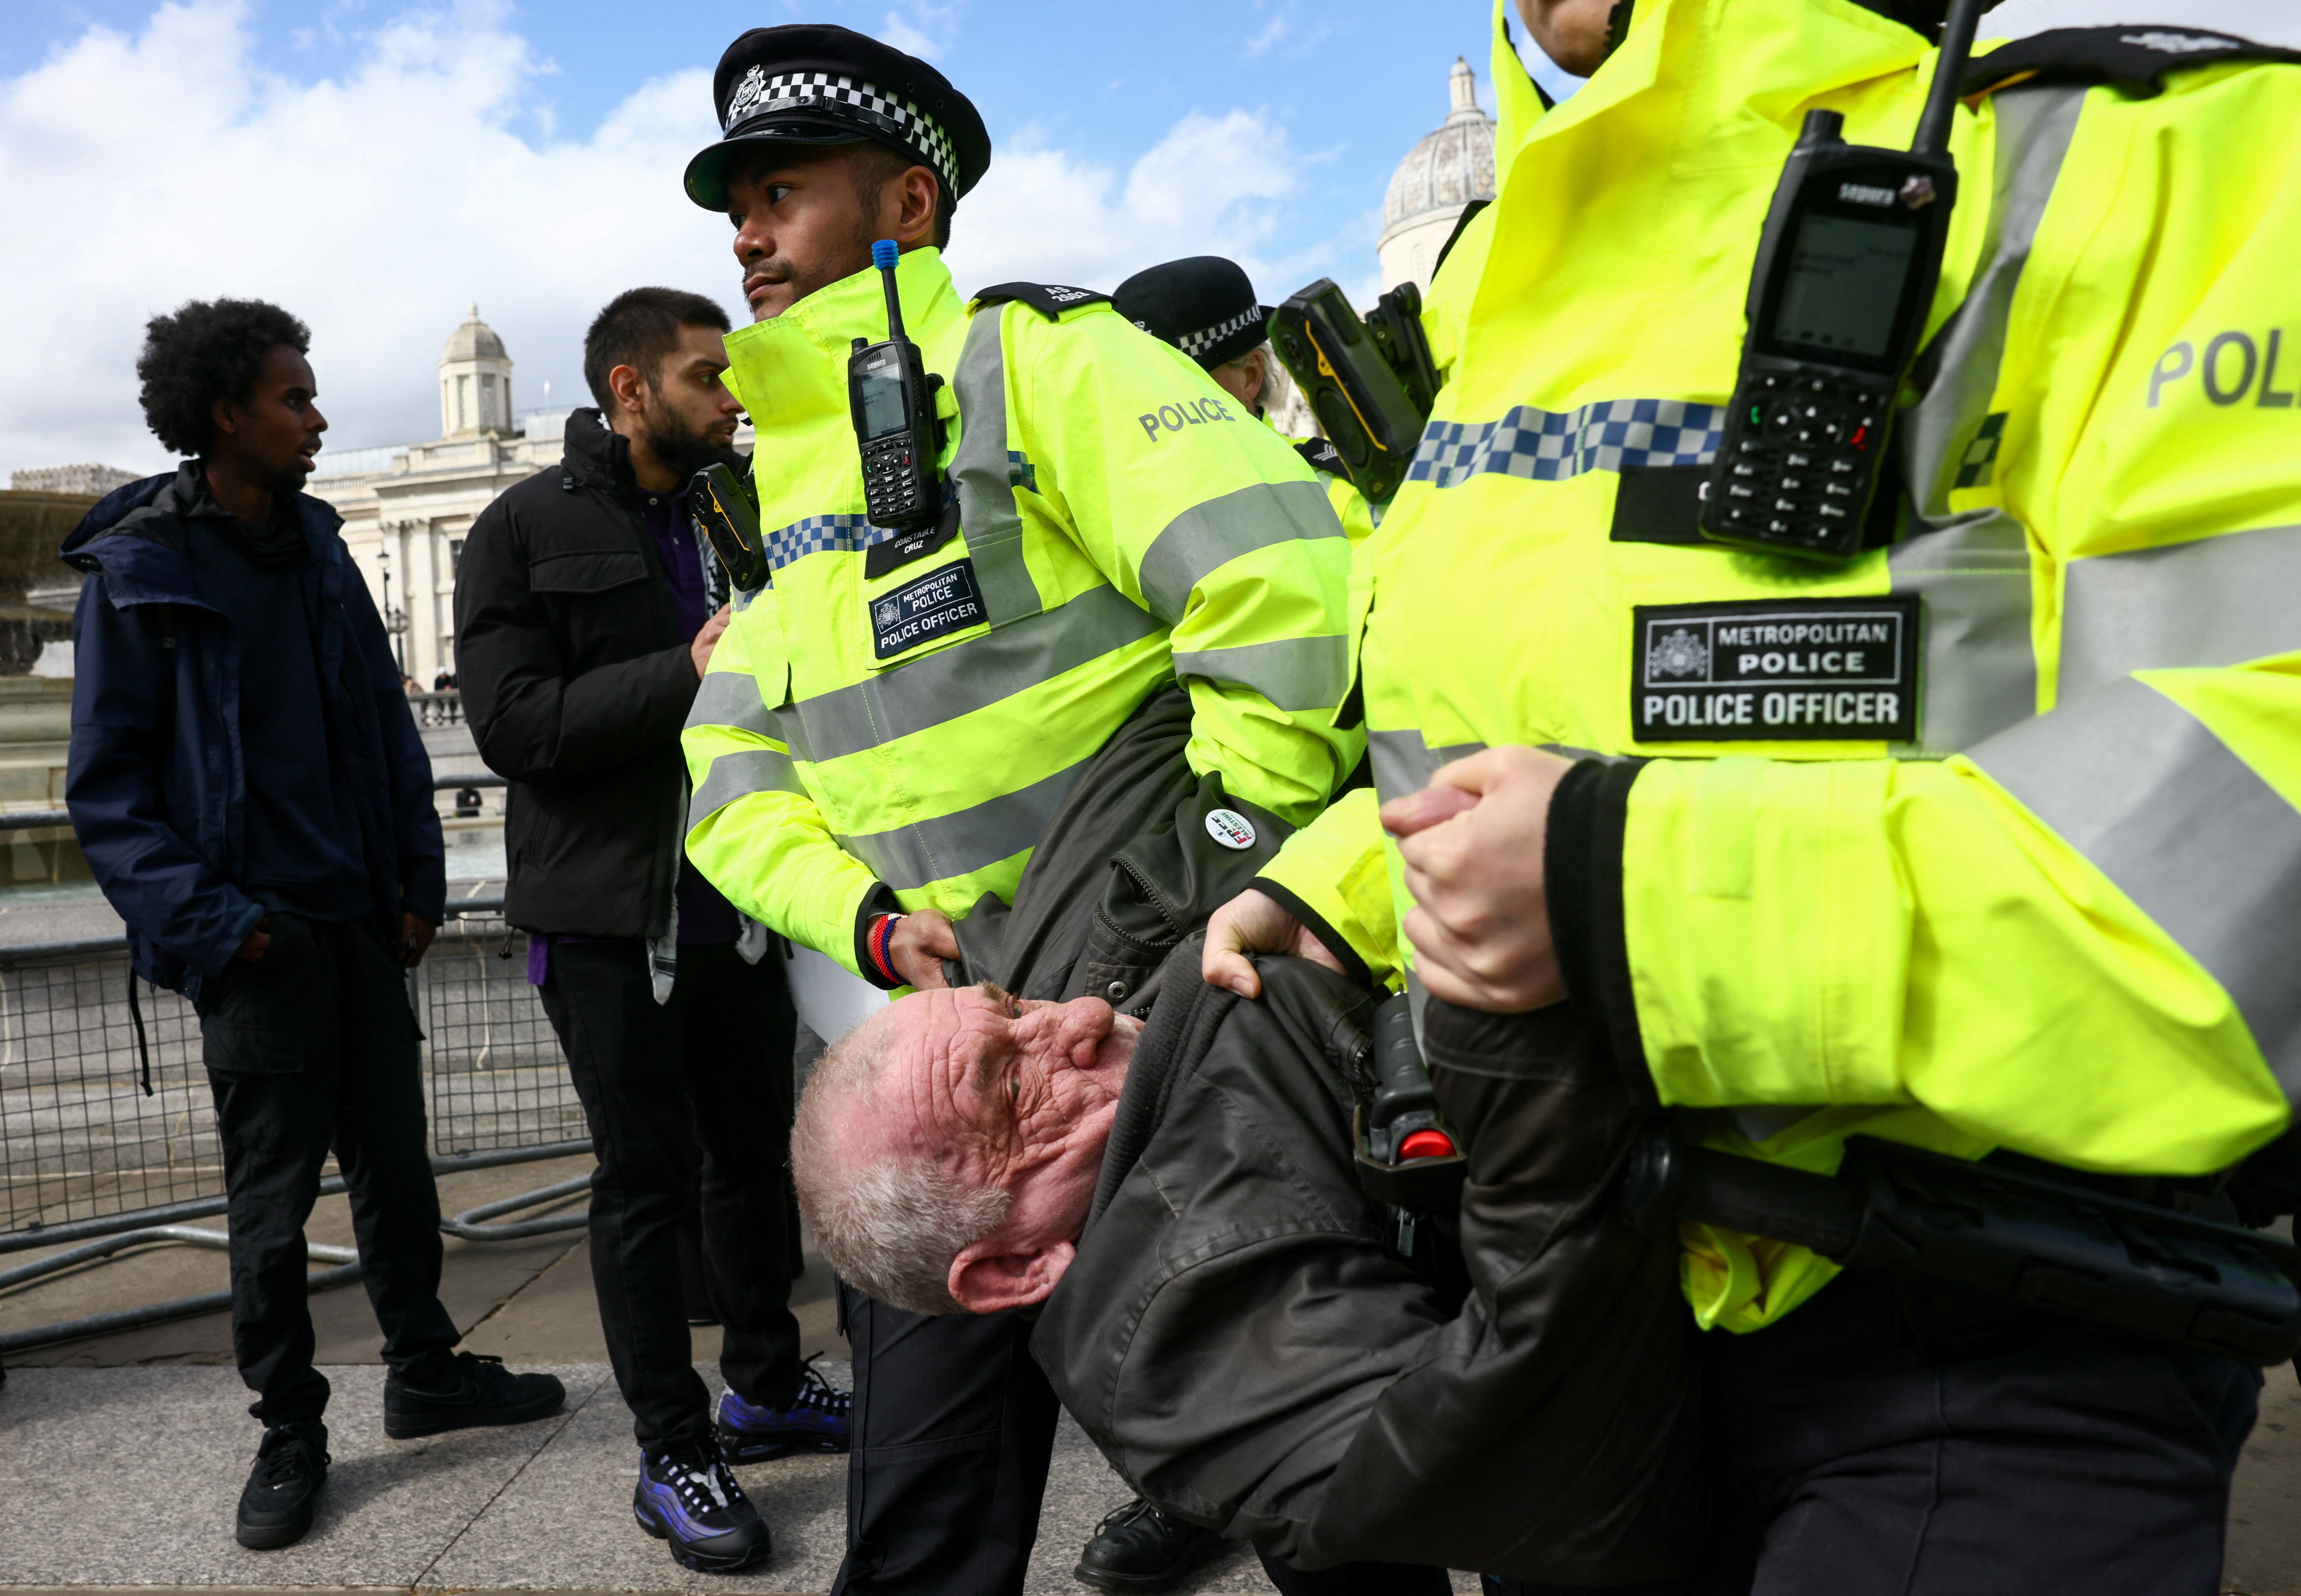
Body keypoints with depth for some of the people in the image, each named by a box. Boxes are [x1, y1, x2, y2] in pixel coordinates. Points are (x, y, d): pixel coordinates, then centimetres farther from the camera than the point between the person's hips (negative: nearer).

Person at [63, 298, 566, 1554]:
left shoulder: (315, 545, 9)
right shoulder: (138, 572, -7)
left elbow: (385, 725, 12)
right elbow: (107, 789, -7)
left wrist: (417, 878, 5)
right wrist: (205, 922, -15)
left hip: (361, 921, 5)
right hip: (258, 934, -5)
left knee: (395, 1159, 14)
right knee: (271, 1194, 5)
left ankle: (426, 1370, 30)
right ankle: (288, 1434, 21)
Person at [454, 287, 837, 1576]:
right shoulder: (529, 529, -6)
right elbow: (515, 724, -16)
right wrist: (687, 674, -22)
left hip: (736, 901, 6)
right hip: (610, 914, -6)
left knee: (755, 1150, 15)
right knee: (648, 1177, 2)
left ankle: (765, 1388, 33)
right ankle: (674, 1455, 17)